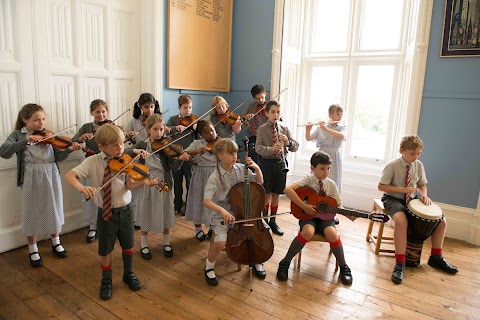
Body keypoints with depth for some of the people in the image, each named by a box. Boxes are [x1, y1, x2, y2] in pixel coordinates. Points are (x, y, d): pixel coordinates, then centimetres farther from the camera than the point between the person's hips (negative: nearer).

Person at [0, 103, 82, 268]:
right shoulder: (17, 135, -3)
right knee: (31, 213, 9)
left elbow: (58, 157, 1)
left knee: (53, 210, 13)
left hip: (51, 177, 2)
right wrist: (26, 140, -30)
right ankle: (33, 250, 26)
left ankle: (56, 242, 34)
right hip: (31, 179, -2)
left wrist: (69, 150, -19)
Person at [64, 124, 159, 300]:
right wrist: (82, 187, -41)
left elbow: (129, 185, -15)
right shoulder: (92, 162, -11)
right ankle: (106, 281, 37)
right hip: (105, 213, -1)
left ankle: (128, 274, 42)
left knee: (128, 246, 18)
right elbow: (69, 176, -19)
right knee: (105, 251, 12)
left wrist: (144, 182, -37)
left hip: (125, 211, 2)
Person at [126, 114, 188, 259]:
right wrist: (137, 150, -30)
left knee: (166, 214, 12)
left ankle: (167, 243, 32)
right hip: (147, 185, 0)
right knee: (146, 215, 12)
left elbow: (174, 167, -13)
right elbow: (124, 153, -12)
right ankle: (144, 245, 32)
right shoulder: (142, 145, -1)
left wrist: (181, 159, -34)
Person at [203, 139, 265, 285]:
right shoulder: (215, 177, -16)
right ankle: (209, 267, 6)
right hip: (221, 214, -4)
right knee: (221, 242, -27)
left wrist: (257, 168, -10)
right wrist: (222, 211, -41)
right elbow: (206, 201, -24)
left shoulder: (241, 168, -4)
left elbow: (260, 182, 8)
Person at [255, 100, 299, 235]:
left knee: (276, 194, 12)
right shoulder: (262, 129, -4)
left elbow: (295, 147, 1)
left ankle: (272, 221, 26)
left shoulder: (284, 129, 5)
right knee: (266, 194, 6)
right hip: (267, 163, -3)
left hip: (281, 163, 3)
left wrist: (288, 142, -21)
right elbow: (258, 148, -14)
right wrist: (271, 149, -32)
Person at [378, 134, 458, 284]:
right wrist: (402, 189, -23)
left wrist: (424, 195, -10)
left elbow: (422, 185, 13)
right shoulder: (392, 166, -15)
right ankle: (400, 264, -27)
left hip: (411, 200, 7)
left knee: (442, 221, 0)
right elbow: (381, 186, -14)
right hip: (393, 199, -6)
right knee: (401, 221, -38)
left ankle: (436, 257, 20)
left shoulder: (419, 165, 1)